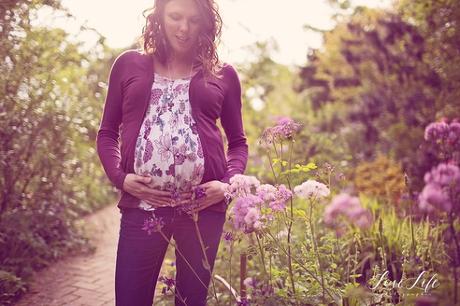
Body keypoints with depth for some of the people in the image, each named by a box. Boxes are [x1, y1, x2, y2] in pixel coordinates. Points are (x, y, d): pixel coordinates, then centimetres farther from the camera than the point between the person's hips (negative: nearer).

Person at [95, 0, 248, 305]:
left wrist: (229, 184, -5)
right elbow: (107, 132, 13)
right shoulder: (129, 64, 11)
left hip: (204, 205, 0)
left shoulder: (223, 74, 9)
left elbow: (238, 141, 13)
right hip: (143, 204, 0)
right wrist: (119, 177, -4)